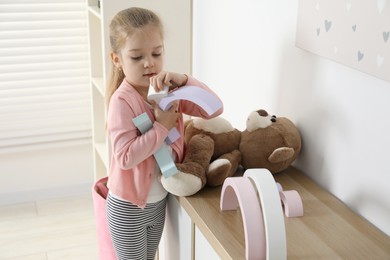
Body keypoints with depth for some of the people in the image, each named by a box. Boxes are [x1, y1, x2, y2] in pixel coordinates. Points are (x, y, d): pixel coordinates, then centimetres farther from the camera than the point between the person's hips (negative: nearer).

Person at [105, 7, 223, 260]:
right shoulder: (122, 101, -24)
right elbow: (125, 157, -29)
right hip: (128, 207, -6)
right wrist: (162, 127, -29)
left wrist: (184, 80, -24)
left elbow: (215, 109, -11)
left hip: (159, 201, 6)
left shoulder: (169, 90, -5)